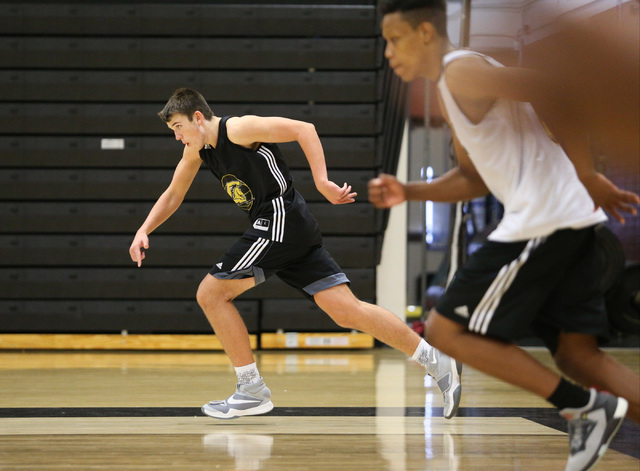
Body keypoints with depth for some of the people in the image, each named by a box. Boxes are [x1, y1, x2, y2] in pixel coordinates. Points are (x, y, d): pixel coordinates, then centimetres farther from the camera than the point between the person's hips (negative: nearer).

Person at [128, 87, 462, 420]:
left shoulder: (237, 128, -10)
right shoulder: (196, 150, 17)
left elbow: (304, 129, -14)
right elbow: (172, 196, 27)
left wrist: (321, 182, -22)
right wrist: (144, 231, 14)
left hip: (281, 221, -9)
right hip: (276, 230, 9)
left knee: (210, 293, -6)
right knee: (348, 312, 0)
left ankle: (252, 391, -1)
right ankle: (436, 362, 1)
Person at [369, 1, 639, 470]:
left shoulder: (461, 71, -9)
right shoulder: (452, 88, 22)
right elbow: (475, 178, 28)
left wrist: (589, 180, -18)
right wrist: (409, 192, 15)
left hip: (541, 222, -10)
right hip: (569, 222, 10)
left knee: (446, 330, -1)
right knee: (578, 354, 9)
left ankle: (585, 407, -3)